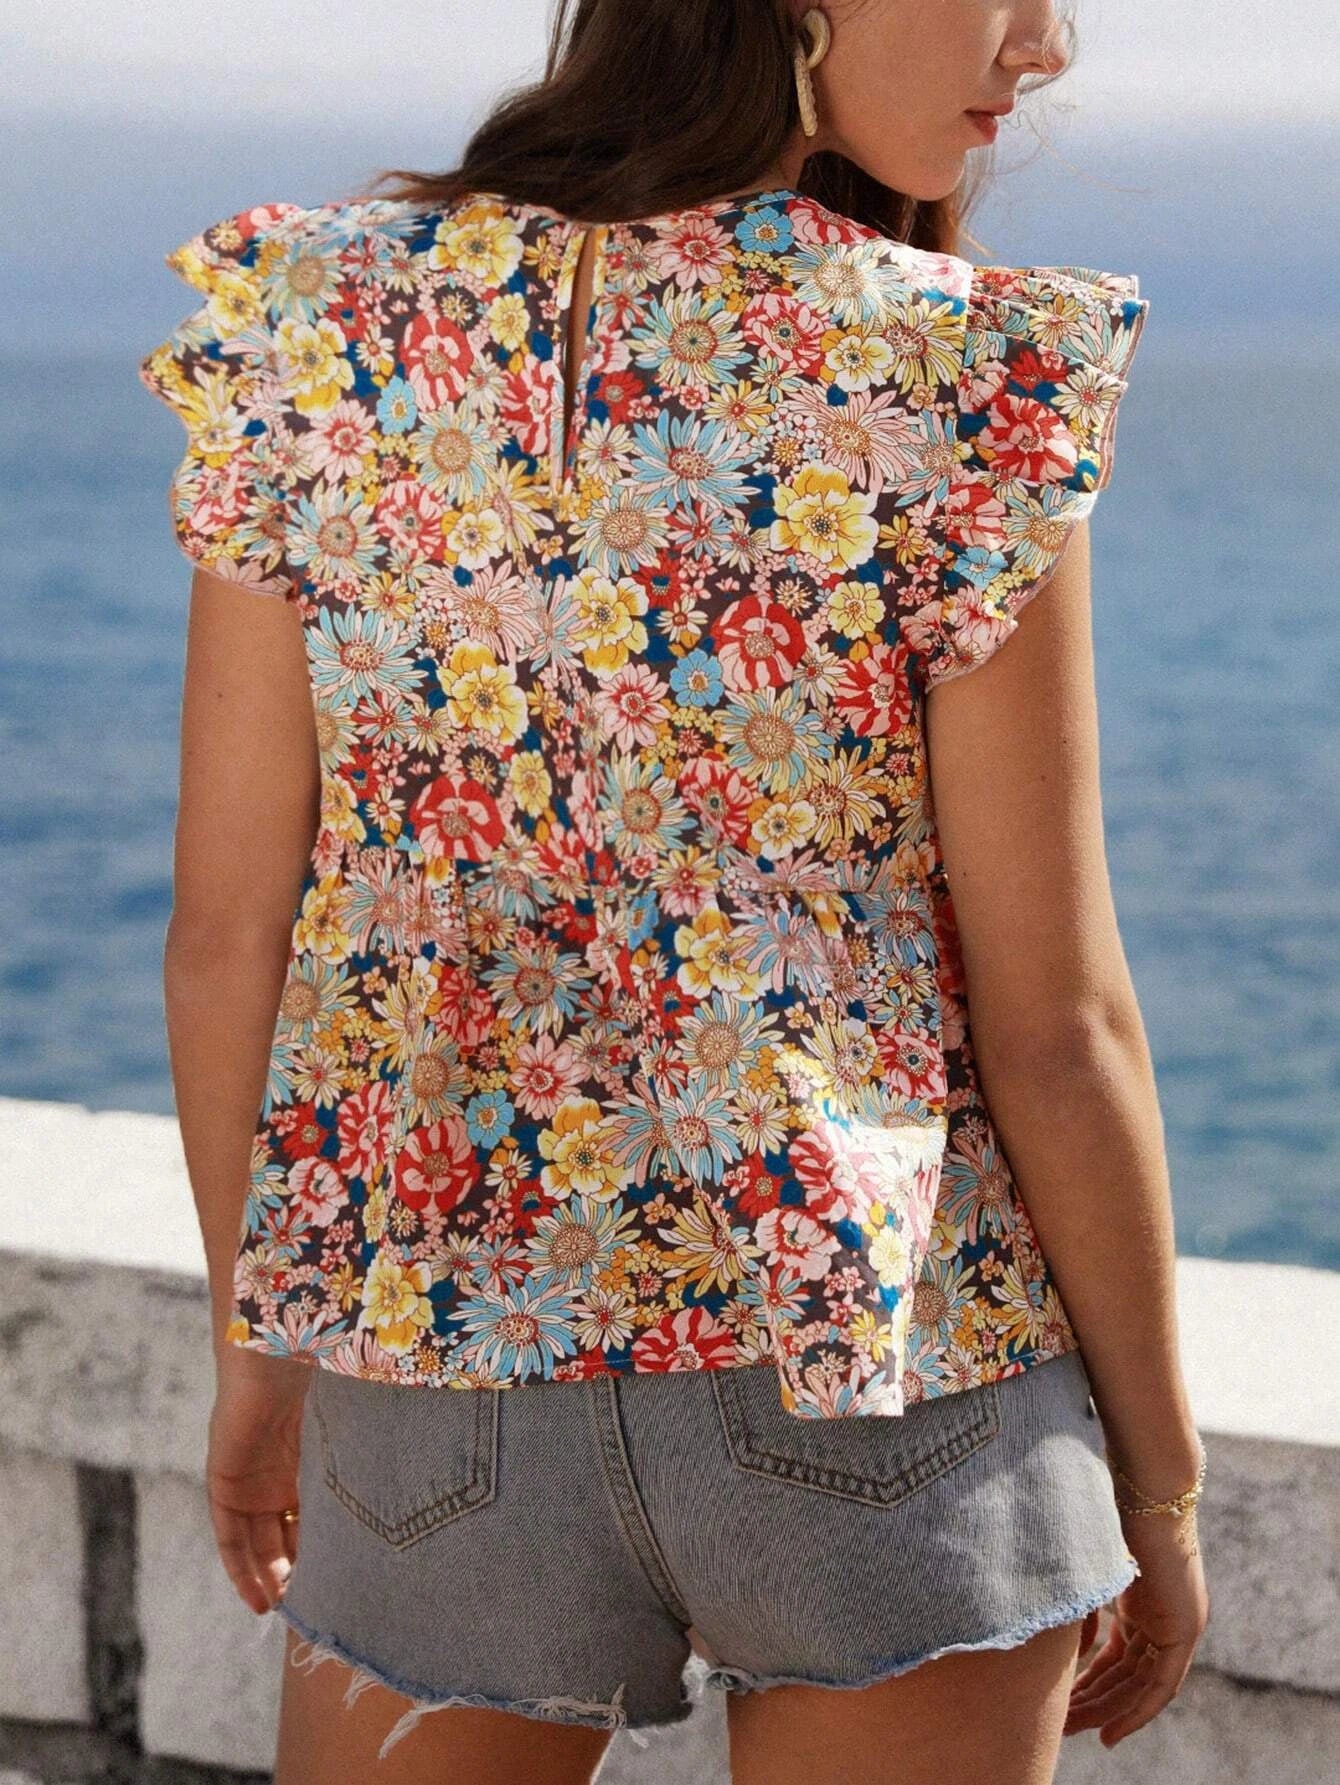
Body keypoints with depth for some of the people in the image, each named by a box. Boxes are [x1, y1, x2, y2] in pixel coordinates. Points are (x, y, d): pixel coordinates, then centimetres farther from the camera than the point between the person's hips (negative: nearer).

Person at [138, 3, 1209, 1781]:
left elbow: (227, 933, -1)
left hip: (440, 1377, 3)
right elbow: (1053, 1020, -10)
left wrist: (253, 1347, 13)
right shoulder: (962, 385, -14)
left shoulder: (314, 322, -4)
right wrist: (1161, 1479, 2)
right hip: (892, 1383, -2)